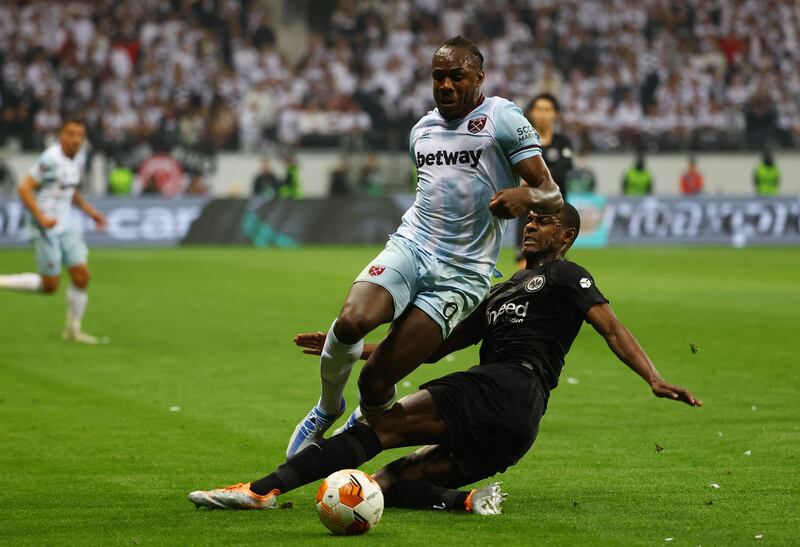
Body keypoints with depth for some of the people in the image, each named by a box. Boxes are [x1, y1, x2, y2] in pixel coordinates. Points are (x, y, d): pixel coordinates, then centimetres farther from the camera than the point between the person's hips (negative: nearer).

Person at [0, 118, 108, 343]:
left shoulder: (79, 157, 8)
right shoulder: (51, 159, -19)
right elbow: (24, 189, -18)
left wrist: (90, 211, 15)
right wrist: (42, 217, -25)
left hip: (66, 226, 8)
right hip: (47, 229, -8)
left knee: (81, 276, 1)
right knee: (49, 286, -5)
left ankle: (73, 329, 15)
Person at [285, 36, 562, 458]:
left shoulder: (502, 119, -3)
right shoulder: (422, 130, 16)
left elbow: (552, 196, -7)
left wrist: (525, 195, -29)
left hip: (461, 275, -4)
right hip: (410, 246, 4)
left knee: (376, 381, -11)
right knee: (352, 320, -29)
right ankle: (328, 407, -2)